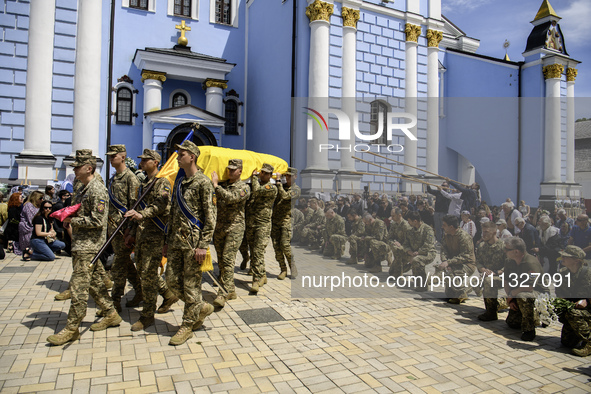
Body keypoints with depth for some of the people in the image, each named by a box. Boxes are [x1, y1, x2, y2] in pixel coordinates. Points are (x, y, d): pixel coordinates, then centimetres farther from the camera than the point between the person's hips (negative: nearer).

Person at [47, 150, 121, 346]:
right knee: (94, 282, 15)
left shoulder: (97, 190, -16)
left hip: (88, 245, -10)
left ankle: (72, 328, 4)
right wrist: (69, 218, 7)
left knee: (78, 286, -5)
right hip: (82, 244, 10)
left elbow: (97, 221, -21)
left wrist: (72, 220, -14)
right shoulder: (85, 189, 15)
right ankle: (111, 314, 24)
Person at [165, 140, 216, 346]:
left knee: (191, 284, 2)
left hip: (193, 241, -8)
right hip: (176, 240, 8)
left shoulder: (203, 183, -9)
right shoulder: (179, 182, 15)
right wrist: (168, 240, 18)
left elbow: (210, 216, -13)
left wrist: (203, 245, -17)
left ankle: (188, 325, 16)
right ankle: (202, 307, 28)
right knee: (172, 281, 10)